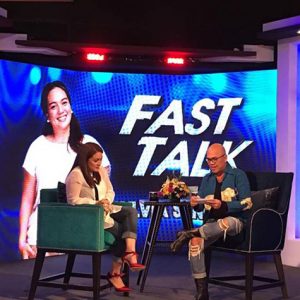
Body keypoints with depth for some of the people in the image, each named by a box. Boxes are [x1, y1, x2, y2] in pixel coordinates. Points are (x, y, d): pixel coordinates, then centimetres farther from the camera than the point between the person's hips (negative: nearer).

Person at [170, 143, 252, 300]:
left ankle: (189, 233, -26)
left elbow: (246, 203, -9)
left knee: (226, 223, -42)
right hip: (211, 222, 4)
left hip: (234, 220, -4)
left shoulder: (238, 175, 0)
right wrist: (195, 204, -13)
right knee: (195, 242, -27)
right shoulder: (207, 179, 16)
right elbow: (200, 207, 12)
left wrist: (223, 205, -22)